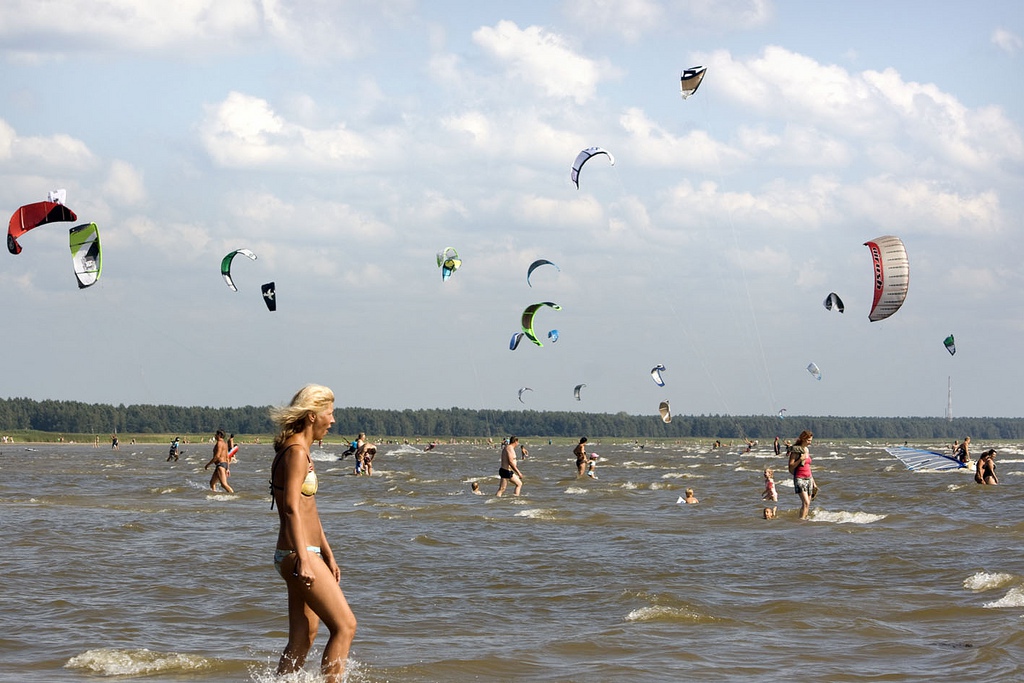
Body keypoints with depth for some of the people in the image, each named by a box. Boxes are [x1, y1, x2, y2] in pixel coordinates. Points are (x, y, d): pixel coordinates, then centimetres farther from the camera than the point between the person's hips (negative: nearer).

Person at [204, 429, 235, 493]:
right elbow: (227, 457, 21)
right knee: (212, 482, 19)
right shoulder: (225, 444, 19)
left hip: (220, 464, -11)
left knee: (224, 484, -19)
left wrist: (208, 464, -13)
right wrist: (227, 469, 24)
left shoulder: (219, 443, -12)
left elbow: (217, 456, -20)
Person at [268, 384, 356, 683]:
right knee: (345, 625, -8)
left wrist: (328, 556, 25)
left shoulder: (301, 451, 18)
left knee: (303, 636, 10)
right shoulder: (296, 452, -14)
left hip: (309, 554, 10)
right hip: (299, 555, -10)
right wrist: (303, 558, -30)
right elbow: (292, 509, -23)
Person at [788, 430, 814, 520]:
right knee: (806, 502, -20)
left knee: (807, 503, 5)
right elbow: (791, 466, -11)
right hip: (800, 478, -8)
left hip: (809, 478, 8)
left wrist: (813, 481, 22)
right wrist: (800, 459, -23)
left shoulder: (807, 450, 14)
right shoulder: (796, 450, -8)